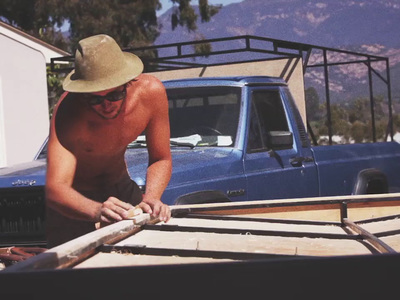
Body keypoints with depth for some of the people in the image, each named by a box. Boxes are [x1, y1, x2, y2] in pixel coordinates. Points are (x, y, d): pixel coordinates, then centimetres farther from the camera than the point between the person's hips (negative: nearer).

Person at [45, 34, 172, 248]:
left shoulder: (150, 92, -25)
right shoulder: (68, 114, -35)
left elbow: (161, 160, -14)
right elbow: (55, 188, -45)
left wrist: (151, 198, -34)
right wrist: (97, 211, -64)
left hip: (120, 186, 3)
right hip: (74, 198, -3)